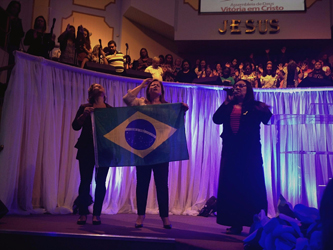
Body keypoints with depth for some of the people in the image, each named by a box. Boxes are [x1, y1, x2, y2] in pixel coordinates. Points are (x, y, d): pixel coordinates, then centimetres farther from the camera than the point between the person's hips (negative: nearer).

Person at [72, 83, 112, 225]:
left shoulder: (111, 109, 12)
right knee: (85, 181, -2)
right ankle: (82, 214, 6)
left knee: (100, 182, -1)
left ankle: (96, 214, 6)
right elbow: (75, 126, 2)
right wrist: (85, 114, -12)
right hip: (87, 148, -1)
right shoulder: (85, 107, 11)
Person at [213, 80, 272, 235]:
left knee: (251, 185, -1)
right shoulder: (228, 107, 13)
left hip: (249, 150, -4)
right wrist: (226, 103, -4)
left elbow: (265, 119, -12)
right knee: (231, 185, 3)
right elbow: (216, 119, -1)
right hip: (230, 149, 4)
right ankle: (235, 223, 11)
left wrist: (265, 111, -30)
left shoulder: (255, 106, 4)